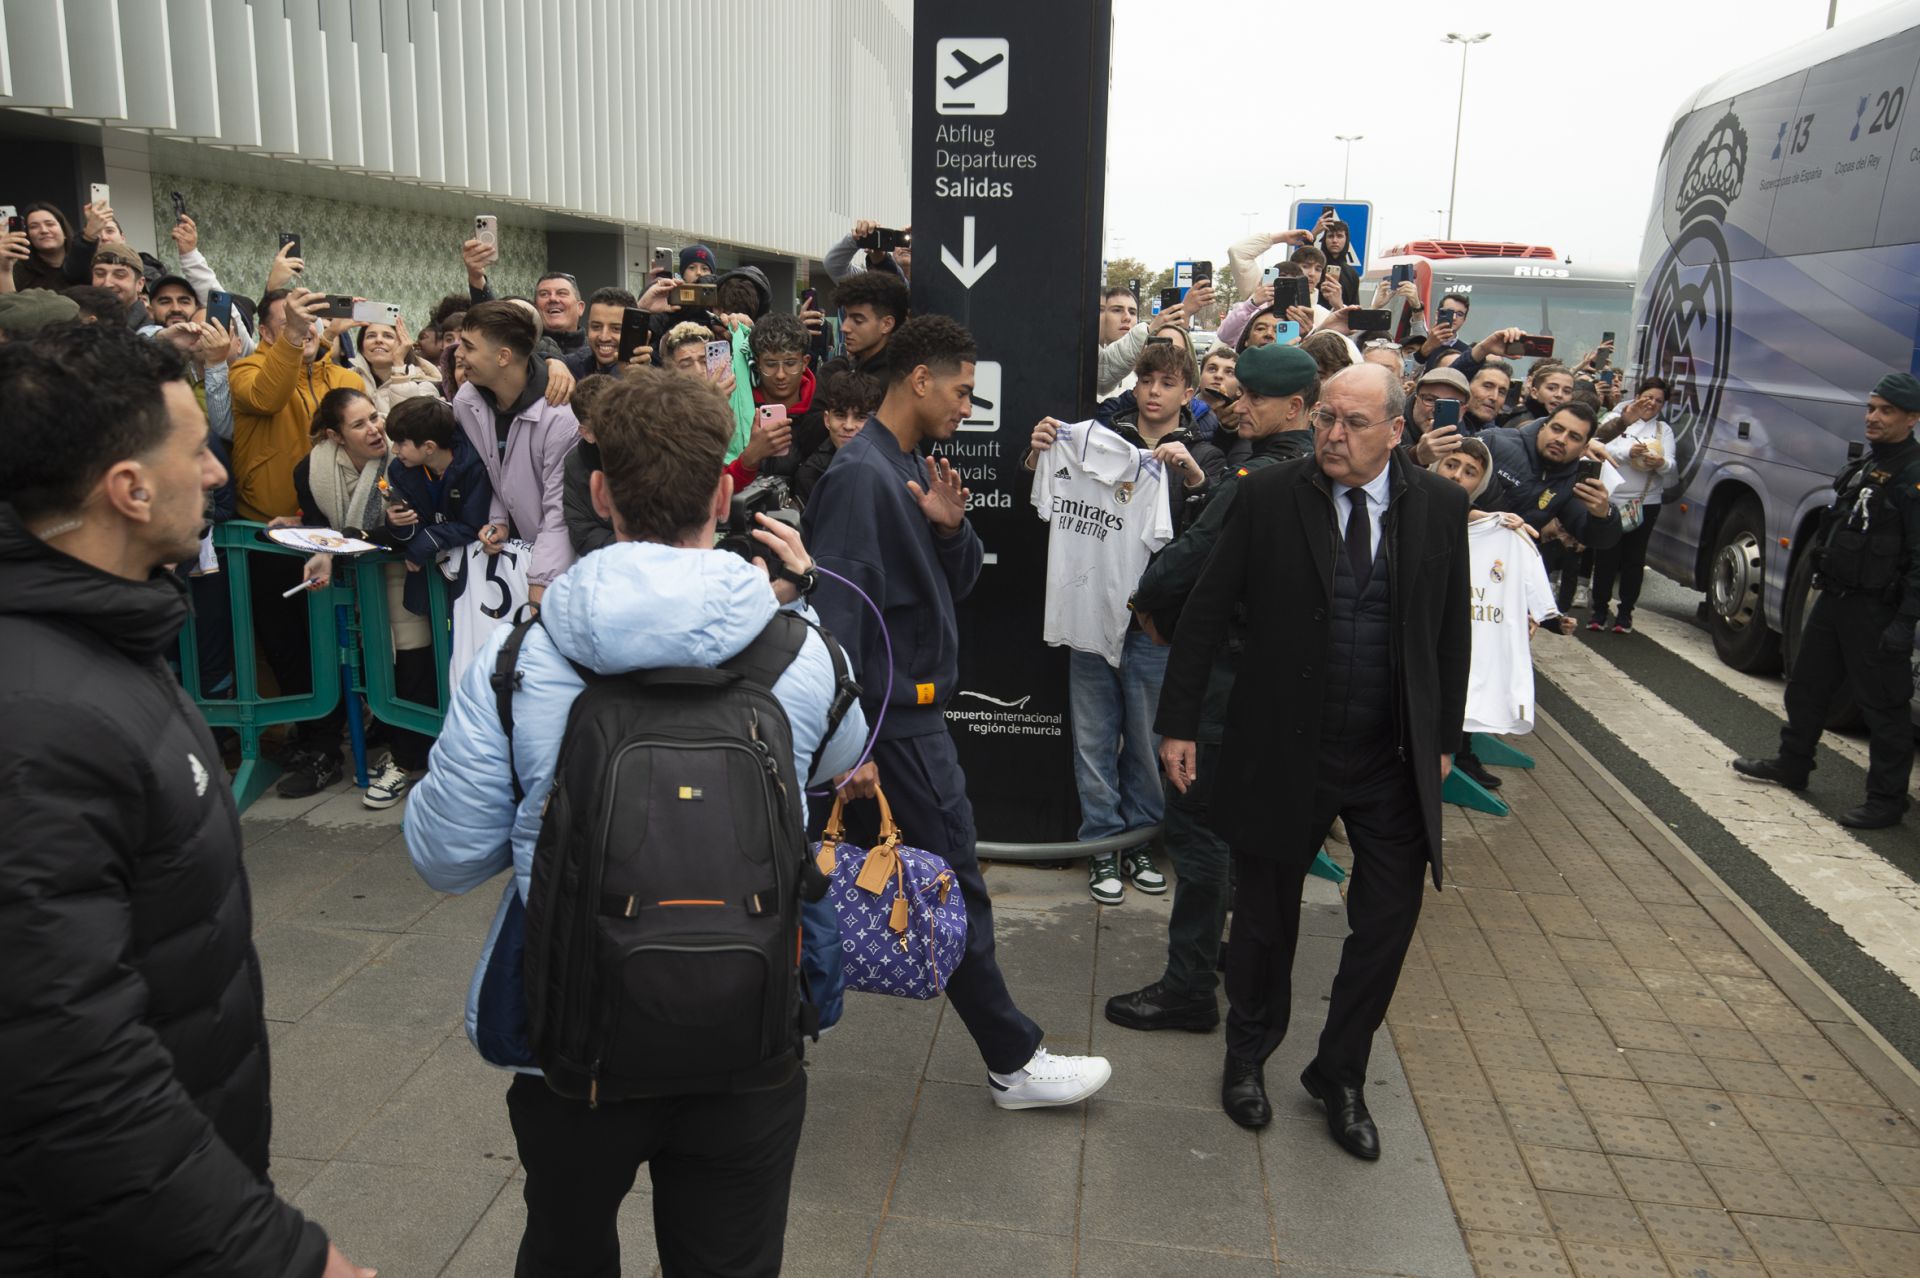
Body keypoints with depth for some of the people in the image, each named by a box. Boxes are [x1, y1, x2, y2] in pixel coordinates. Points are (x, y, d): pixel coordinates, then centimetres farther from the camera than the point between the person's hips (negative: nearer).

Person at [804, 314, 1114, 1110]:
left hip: (910, 704, 9)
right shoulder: (860, 476, -18)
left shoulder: (912, 467, 12)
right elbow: (836, 615, -24)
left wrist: (950, 527, -9)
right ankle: (1014, 1063, 12)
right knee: (956, 890, 0)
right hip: (897, 718, -9)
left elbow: (958, 584, 13)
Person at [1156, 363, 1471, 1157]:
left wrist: (1443, 735, 7)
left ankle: (1340, 1075, 30)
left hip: (1393, 760, 2)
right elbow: (1206, 614, -4)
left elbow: (1452, 631, 8)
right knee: (1266, 917, 13)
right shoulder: (1268, 497, -7)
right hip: (1282, 749, -2)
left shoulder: (1438, 506, 0)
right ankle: (1248, 1056, 39)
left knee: (1389, 919, 6)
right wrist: (1179, 722, -4)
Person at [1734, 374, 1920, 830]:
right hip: (1834, 598, 9)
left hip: (1874, 611, -9)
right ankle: (1791, 764, 35)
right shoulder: (1863, 465, 12)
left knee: (1882, 705, 0)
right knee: (1807, 686, 19)